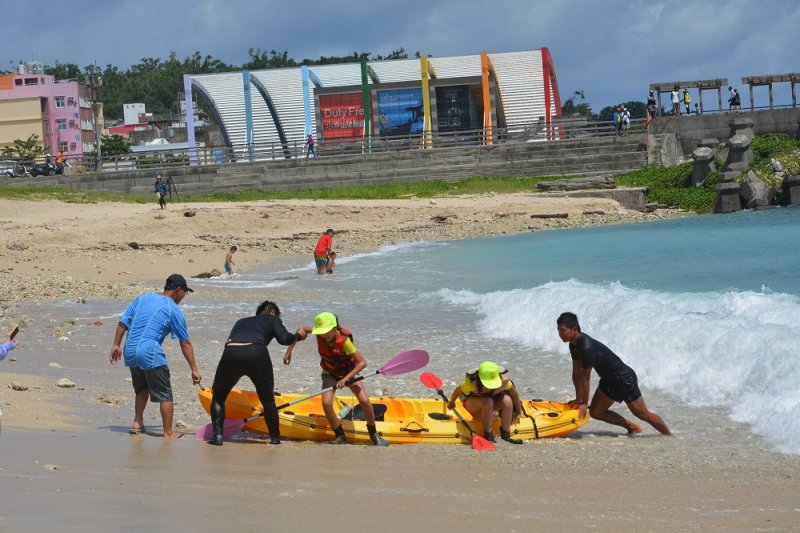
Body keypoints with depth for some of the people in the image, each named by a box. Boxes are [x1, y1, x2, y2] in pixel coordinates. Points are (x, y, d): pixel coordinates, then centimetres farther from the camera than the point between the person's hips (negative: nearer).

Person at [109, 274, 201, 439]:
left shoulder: (143, 298, 14)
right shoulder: (173, 310, -1)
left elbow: (123, 322, 10)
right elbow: (185, 343, 0)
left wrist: (116, 345, 16)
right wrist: (194, 370, 2)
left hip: (130, 352, 6)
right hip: (151, 354, -6)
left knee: (142, 388, 27)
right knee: (165, 395, 4)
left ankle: (137, 423, 23)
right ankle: (168, 433, 5)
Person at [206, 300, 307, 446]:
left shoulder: (241, 322, 37)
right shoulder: (272, 319, 25)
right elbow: (284, 339, 10)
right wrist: (298, 335, 29)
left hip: (230, 354, 2)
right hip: (257, 354, -2)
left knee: (218, 397, 20)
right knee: (268, 400, 20)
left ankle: (217, 435, 5)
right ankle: (275, 437, 22)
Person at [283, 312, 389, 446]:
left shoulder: (344, 340, -33)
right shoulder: (320, 334, -21)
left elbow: (362, 363, -34)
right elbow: (302, 330, -2)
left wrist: (345, 379, -41)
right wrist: (289, 350, -8)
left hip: (349, 373, -3)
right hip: (330, 374, 3)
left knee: (364, 401, -19)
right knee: (326, 403, -22)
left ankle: (374, 434, 3)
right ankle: (340, 436, -6)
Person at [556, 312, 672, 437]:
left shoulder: (587, 348, -31)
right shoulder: (574, 345, -1)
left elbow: (585, 377, -24)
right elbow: (576, 372, 6)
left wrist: (584, 403, -16)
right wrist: (578, 399, 9)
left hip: (624, 378, -10)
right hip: (609, 380, 10)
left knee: (642, 414, -2)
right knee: (595, 412, 9)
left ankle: (669, 435, 14)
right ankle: (632, 427, 20)